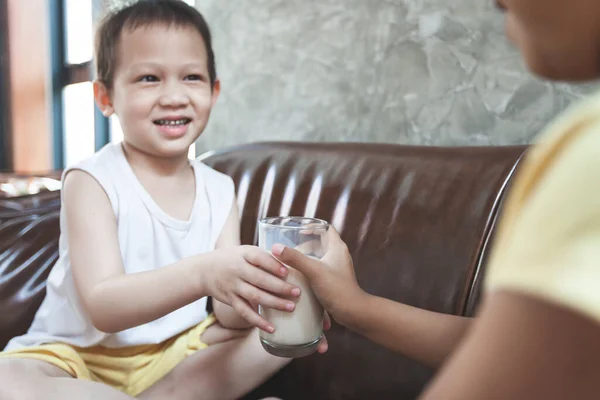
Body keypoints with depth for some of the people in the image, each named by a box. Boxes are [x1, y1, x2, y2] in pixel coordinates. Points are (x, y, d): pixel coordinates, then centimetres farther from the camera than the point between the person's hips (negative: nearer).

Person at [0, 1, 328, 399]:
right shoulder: (92, 181, -14)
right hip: (82, 356, -3)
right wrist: (202, 273, -42)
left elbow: (227, 314, -8)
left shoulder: (220, 190, -2)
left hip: (182, 354, 4)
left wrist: (248, 290, -34)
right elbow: (103, 309, -25)